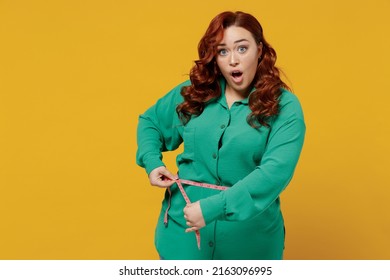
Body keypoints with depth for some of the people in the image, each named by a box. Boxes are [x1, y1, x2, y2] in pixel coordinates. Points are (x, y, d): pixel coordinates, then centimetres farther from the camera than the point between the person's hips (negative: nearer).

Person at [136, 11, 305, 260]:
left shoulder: (284, 106, -11)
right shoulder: (192, 93, 1)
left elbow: (275, 171, -23)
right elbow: (149, 121, 17)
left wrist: (214, 207, -30)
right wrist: (151, 162, -1)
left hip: (249, 236, -2)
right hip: (183, 226, 3)